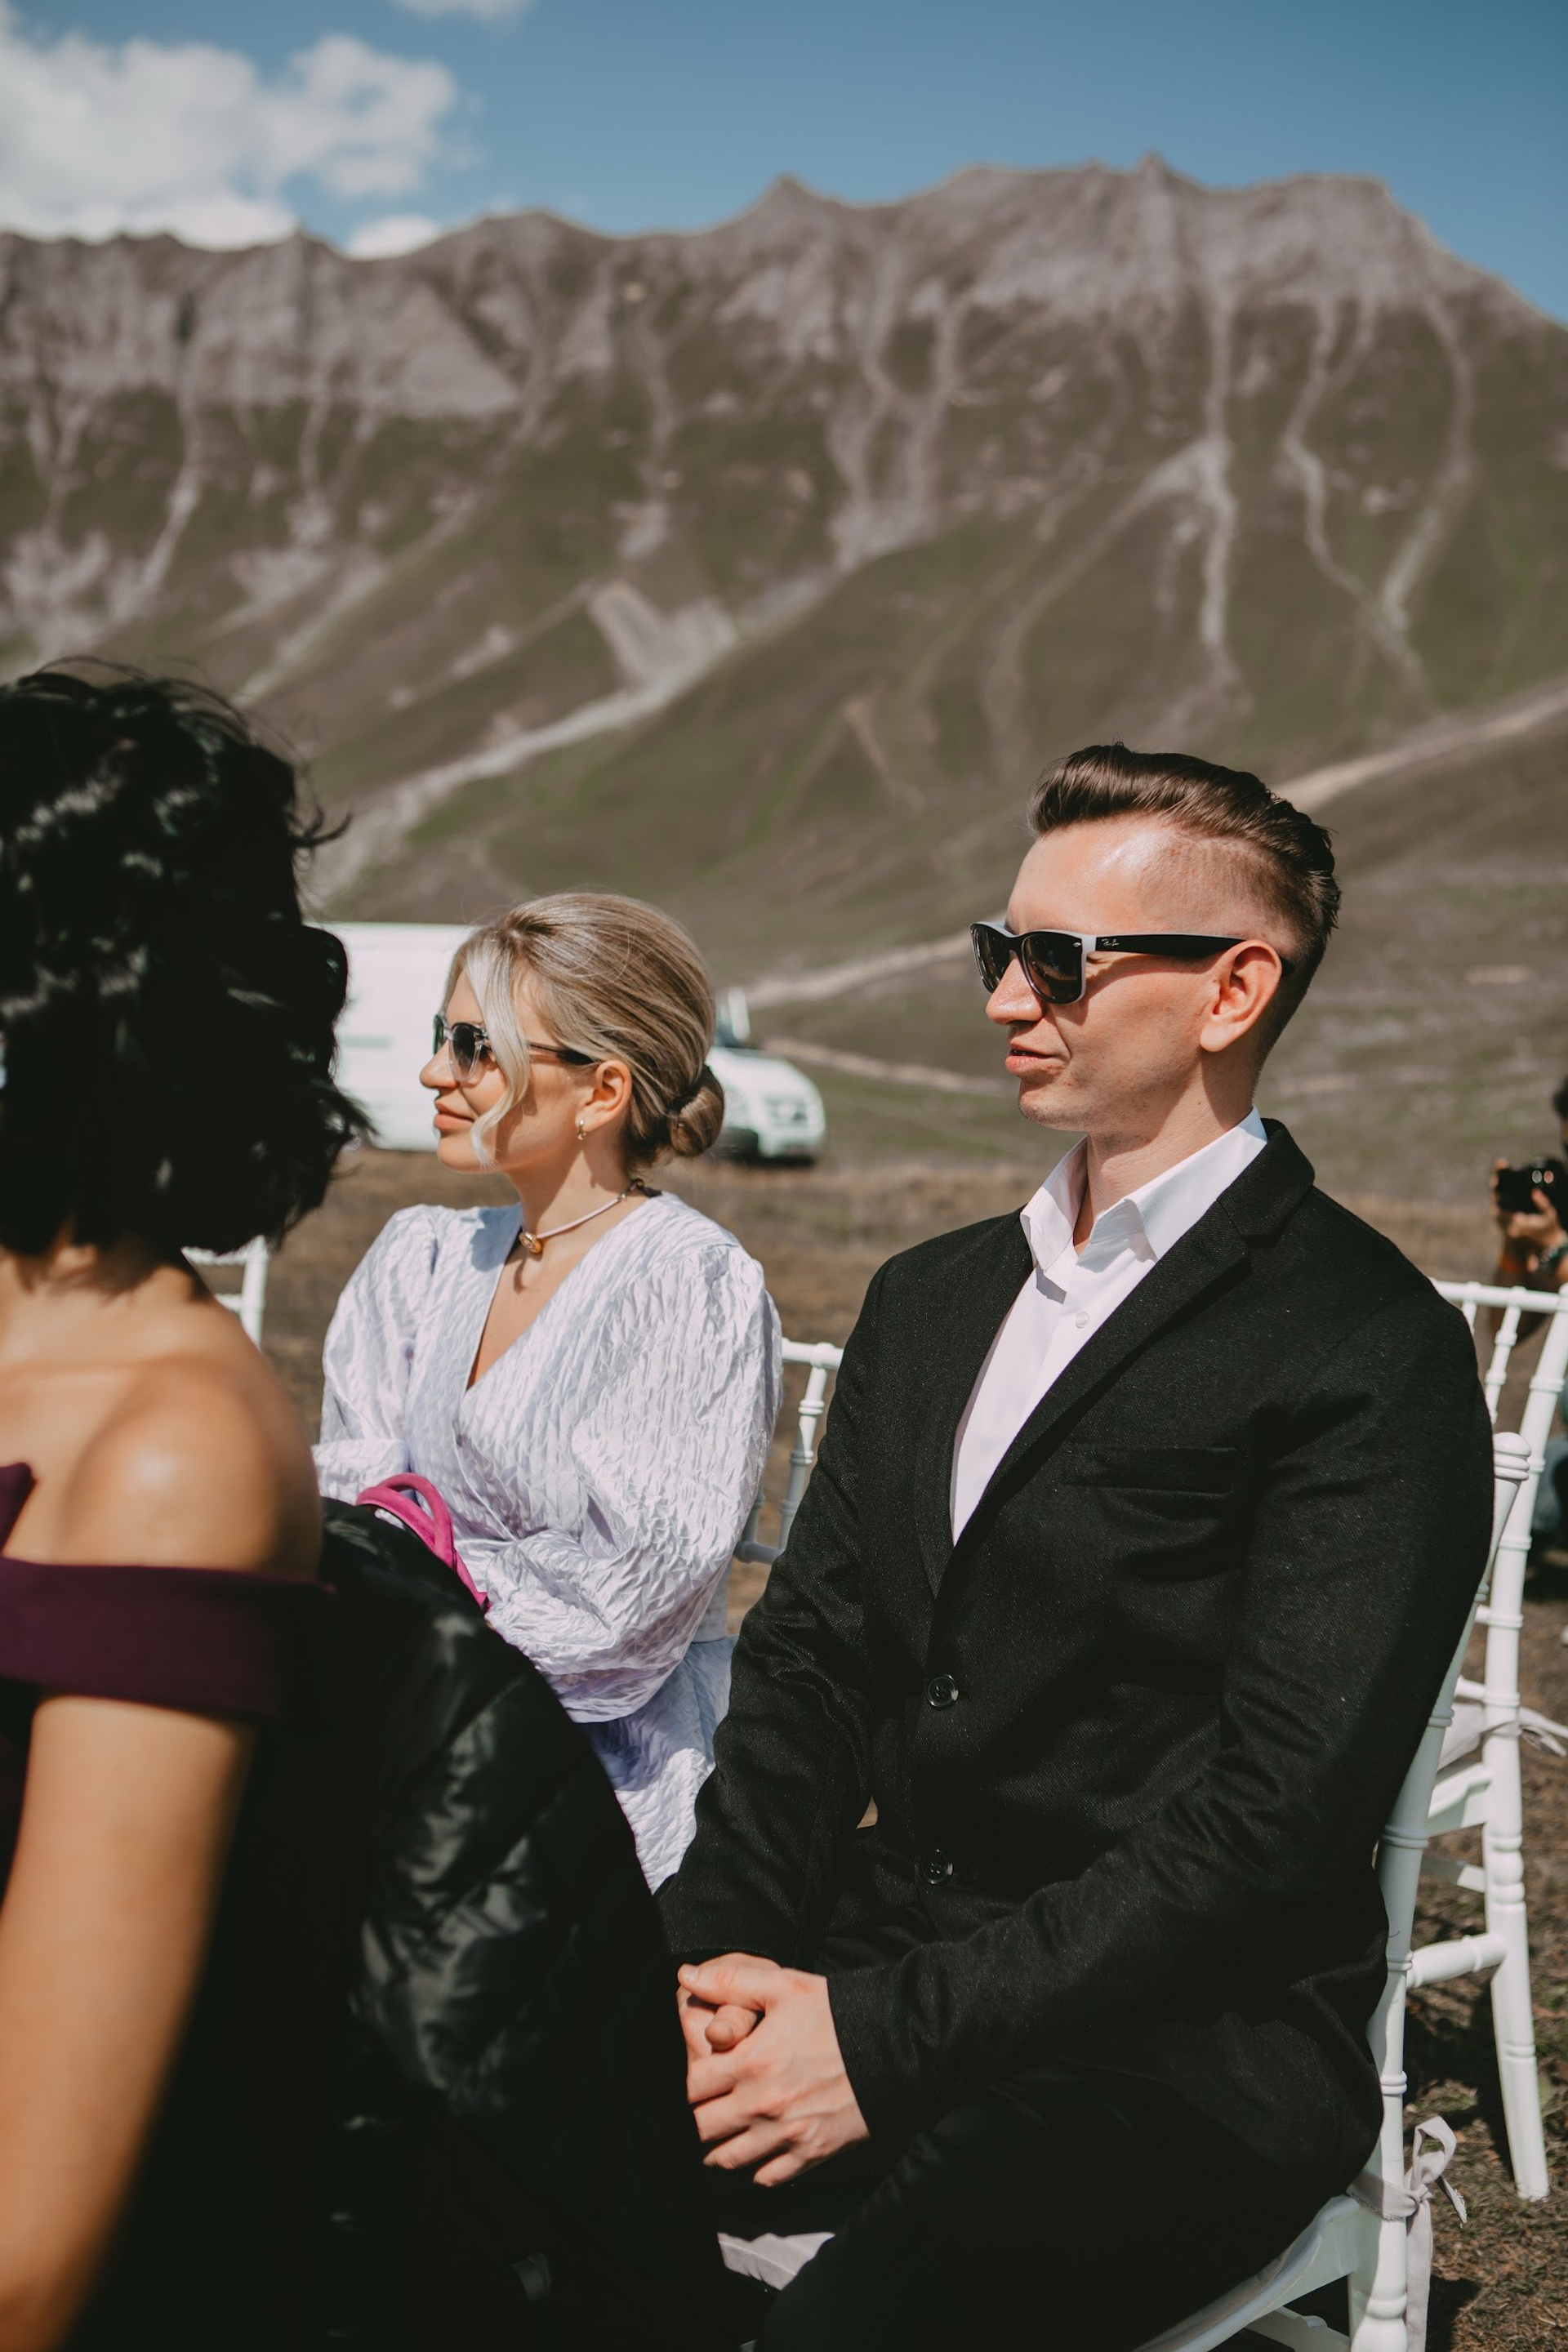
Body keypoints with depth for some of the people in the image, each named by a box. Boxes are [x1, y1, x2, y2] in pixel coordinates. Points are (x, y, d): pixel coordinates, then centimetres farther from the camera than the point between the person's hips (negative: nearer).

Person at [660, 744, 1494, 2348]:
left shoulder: (1369, 1350, -9)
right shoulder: (930, 1299, 15)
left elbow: (1273, 1816, -15)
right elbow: (808, 1659, 12)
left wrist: (887, 2035, -17)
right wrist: (716, 1949, -5)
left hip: (1176, 2056, -6)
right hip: (871, 1968, 6)